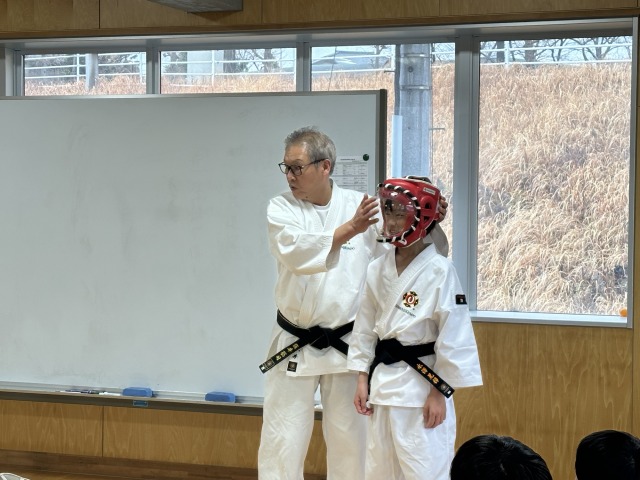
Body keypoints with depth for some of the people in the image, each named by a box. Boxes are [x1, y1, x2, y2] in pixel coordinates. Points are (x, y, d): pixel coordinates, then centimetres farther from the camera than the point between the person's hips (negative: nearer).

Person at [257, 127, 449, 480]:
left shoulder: (360, 205, -2)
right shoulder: (281, 208, -3)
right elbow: (296, 251, -23)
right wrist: (349, 229, -32)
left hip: (346, 344, 0)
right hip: (294, 345, 0)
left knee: (351, 438, 11)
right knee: (281, 441, 4)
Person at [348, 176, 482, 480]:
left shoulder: (439, 272, -13)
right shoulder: (378, 269, 4)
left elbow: (453, 336, -12)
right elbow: (365, 327, 11)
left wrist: (440, 393, -12)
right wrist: (362, 380, 8)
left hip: (422, 386, -6)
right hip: (383, 382, 7)